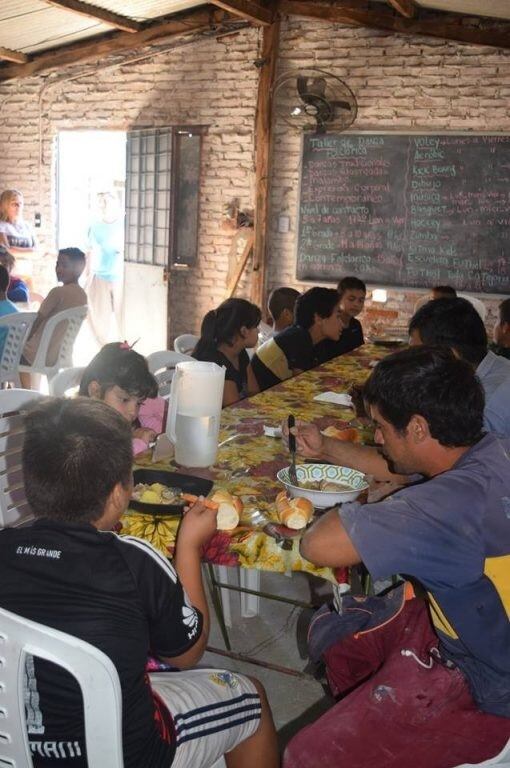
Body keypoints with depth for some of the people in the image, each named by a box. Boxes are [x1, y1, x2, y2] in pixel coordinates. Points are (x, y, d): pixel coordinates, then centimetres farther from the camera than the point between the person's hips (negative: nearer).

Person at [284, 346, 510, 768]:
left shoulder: (457, 501, -37)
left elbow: (318, 545, -36)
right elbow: (402, 469, 13)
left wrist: (353, 508, -16)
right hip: (469, 621, 9)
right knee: (333, 633, 21)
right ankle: (367, 727, 42)